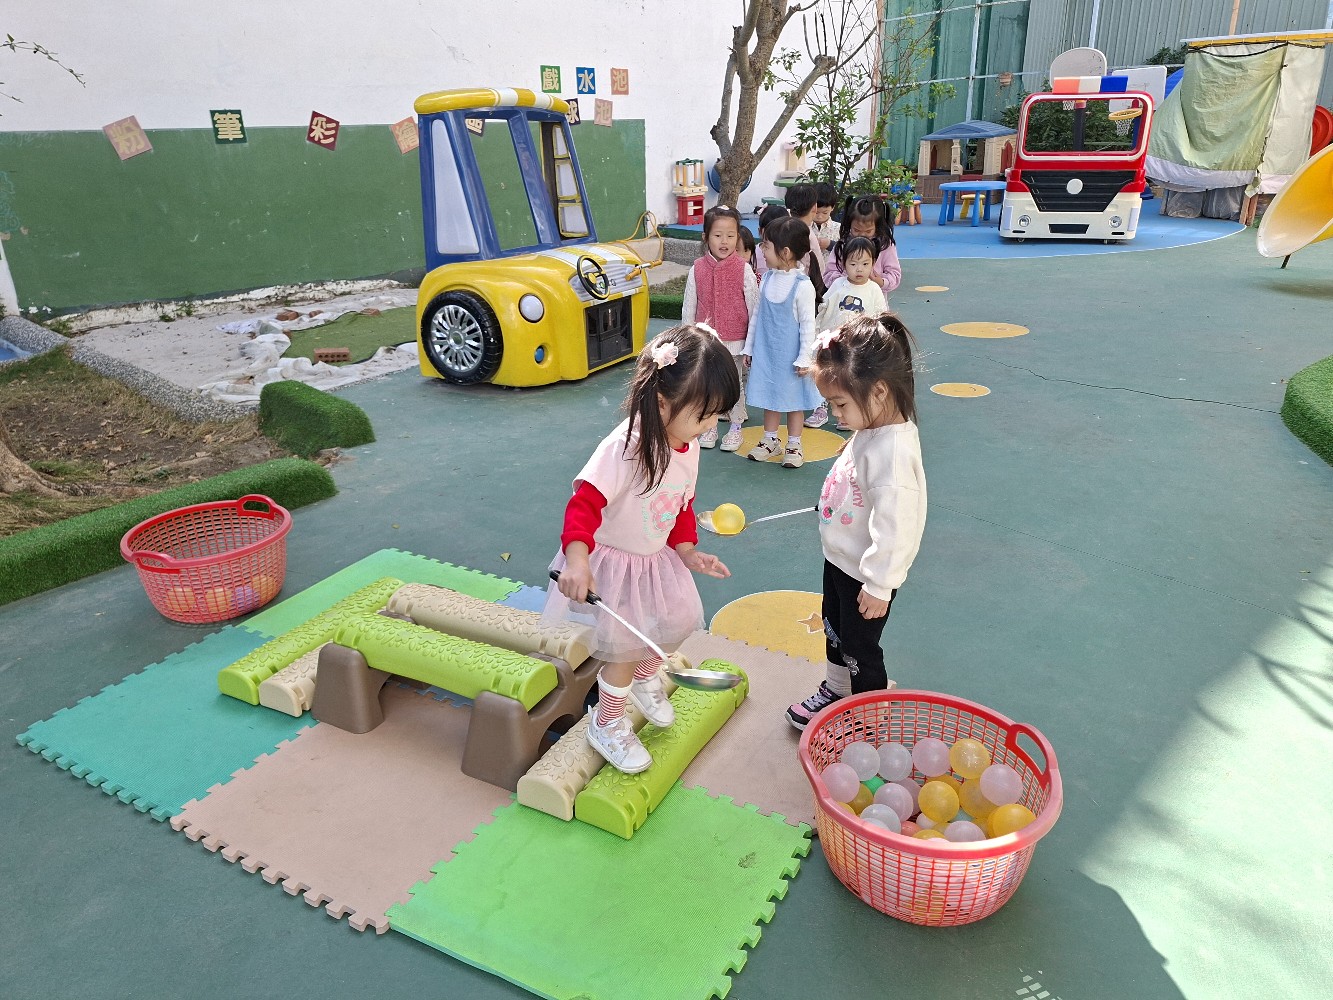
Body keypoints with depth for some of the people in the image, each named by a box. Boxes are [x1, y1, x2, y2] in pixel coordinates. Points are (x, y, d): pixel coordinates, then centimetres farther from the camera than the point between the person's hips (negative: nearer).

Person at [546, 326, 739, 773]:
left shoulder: (689, 446, -6)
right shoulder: (625, 448, -33)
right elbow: (585, 502, -37)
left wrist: (687, 551, -2)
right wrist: (577, 559, -50)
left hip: (657, 558, 8)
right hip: (613, 563, -7)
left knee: (676, 623, 19)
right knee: (627, 648, 2)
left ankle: (645, 677, 52)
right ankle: (606, 725, 28)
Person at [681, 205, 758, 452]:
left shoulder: (743, 270, -9)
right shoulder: (698, 269, -4)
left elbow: (753, 305, -5)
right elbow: (688, 306, 3)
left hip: (734, 340, -2)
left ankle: (735, 427, 24)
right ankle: (709, 426, 27)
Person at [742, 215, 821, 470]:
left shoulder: (802, 285, -16)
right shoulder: (767, 278, 2)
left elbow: (808, 324, -12)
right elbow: (757, 314, 9)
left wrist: (804, 358, -13)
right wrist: (749, 347, 11)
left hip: (789, 353, -5)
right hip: (765, 350, 5)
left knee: (793, 397, 7)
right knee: (769, 394, 14)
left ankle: (794, 445, 19)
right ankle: (770, 440, 29)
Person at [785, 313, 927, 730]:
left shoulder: (894, 451, -34)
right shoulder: (871, 427, -6)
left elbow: (894, 527, -31)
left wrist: (878, 586, -24)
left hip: (866, 574, -9)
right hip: (839, 557, 9)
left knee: (858, 648, 12)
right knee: (834, 632, 28)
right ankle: (835, 691, 52)